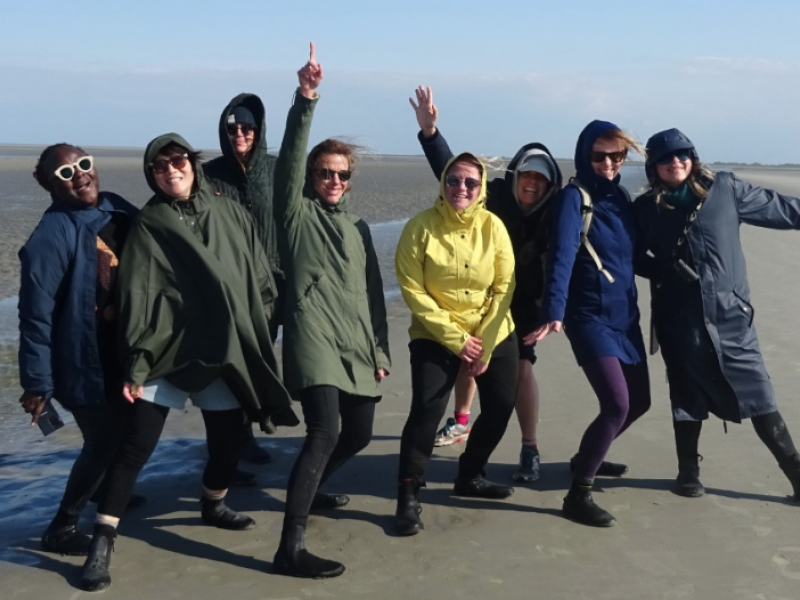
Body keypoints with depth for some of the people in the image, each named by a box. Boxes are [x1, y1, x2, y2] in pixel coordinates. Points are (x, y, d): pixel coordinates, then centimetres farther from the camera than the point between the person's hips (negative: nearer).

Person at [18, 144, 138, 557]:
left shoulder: (119, 211, -2)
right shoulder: (52, 237, -22)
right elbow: (36, 316, -21)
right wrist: (37, 383, -19)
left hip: (125, 354, 7)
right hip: (86, 363, -7)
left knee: (124, 437, 23)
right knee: (102, 444, 2)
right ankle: (61, 529, 21)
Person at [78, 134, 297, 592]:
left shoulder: (231, 214, 7)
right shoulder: (148, 225, -1)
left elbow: (260, 279, 12)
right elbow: (137, 299, -6)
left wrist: (261, 336, 10)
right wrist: (136, 364, -12)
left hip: (228, 351, 3)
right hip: (169, 350, -3)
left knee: (229, 441, 9)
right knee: (136, 447, -8)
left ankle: (213, 506, 39)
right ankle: (103, 539, 2)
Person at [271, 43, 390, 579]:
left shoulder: (358, 227, 21)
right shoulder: (297, 214, 4)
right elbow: (290, 160, -14)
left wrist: (380, 351, 14)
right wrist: (306, 101, -25)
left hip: (357, 345, 7)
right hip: (313, 337, -7)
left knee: (359, 435, 13)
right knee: (326, 430, -23)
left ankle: (309, 490, 42)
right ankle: (291, 548, -24)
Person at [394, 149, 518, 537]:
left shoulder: (492, 225, -6)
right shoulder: (421, 227, -13)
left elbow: (504, 287, -5)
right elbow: (413, 290, -14)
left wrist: (484, 344, -11)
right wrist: (455, 339, -17)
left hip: (494, 335, 4)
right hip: (436, 337, -4)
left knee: (500, 408, 8)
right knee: (427, 410, -18)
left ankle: (469, 477, 32)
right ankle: (408, 495, -3)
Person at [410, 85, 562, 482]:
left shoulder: (551, 215, -15)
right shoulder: (493, 196, -16)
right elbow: (450, 171, -22)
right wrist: (429, 131, -35)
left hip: (520, 304, -2)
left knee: (520, 369, -14)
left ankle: (530, 450, -6)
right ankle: (461, 420, 44)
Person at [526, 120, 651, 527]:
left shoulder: (620, 196, 9)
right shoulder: (574, 197, -12)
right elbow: (561, 258, -26)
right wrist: (553, 313, -37)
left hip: (625, 314, 8)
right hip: (590, 316, -8)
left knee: (638, 401, 14)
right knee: (617, 404, -18)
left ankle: (587, 458, 38)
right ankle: (578, 494, -6)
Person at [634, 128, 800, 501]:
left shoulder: (724, 190, 0)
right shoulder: (646, 209, 2)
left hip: (730, 315, 0)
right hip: (679, 320, 1)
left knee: (758, 397, 1)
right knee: (688, 397, 12)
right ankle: (688, 471, 29)